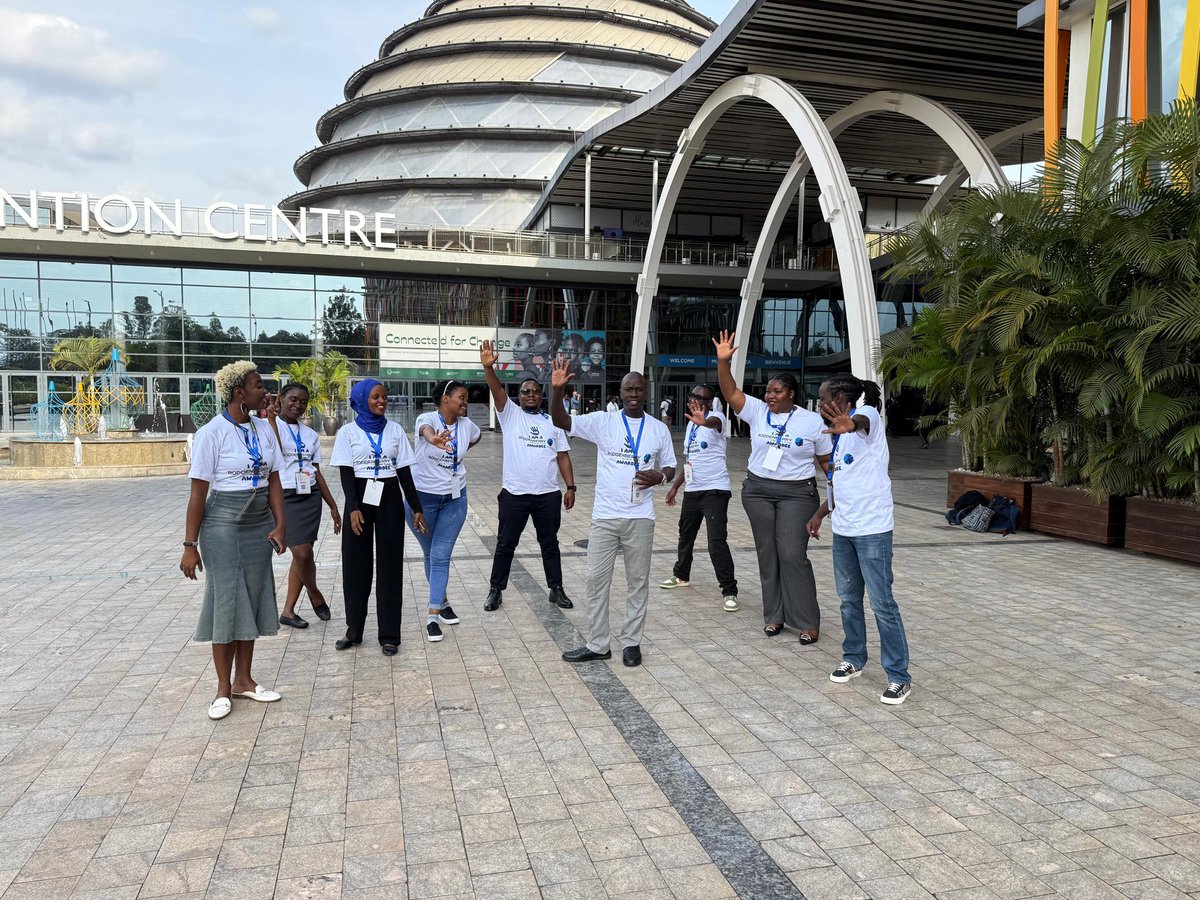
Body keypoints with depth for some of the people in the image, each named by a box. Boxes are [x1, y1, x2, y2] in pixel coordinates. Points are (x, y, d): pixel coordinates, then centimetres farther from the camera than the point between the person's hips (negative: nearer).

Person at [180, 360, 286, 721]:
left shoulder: (264, 429, 5)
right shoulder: (212, 433, -12)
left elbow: (273, 481, 7)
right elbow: (198, 492, -11)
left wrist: (280, 524, -5)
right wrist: (190, 545, -11)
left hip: (260, 526, 5)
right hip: (224, 525, -5)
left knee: (253, 601, 11)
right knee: (226, 602, 2)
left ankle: (244, 680, 25)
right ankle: (223, 688, 16)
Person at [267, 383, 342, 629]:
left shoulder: (310, 435, 13)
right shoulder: (269, 425, -3)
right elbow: (273, 450, -24)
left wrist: (333, 505, 13)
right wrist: (271, 418, -22)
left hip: (310, 497, 5)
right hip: (284, 497, -5)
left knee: (302, 554, 5)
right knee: (303, 553, -10)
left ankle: (288, 611, 17)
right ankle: (316, 595, 18)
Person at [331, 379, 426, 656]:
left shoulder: (395, 430, 6)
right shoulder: (348, 431, 1)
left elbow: (404, 471, 6)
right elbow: (345, 473, -4)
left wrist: (416, 507, 3)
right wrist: (353, 507, -15)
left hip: (390, 499, 1)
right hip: (360, 498, -1)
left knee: (390, 565, 2)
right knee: (356, 564, 4)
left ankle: (390, 634, 9)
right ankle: (354, 630, 18)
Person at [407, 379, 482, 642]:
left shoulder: (467, 425, -3)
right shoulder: (427, 419, -17)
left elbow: (476, 438, 23)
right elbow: (426, 430, -44)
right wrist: (433, 439, -66)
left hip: (454, 499, 2)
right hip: (422, 496, -2)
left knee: (440, 557, -4)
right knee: (431, 555, 12)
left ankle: (433, 616, -1)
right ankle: (442, 602, 31)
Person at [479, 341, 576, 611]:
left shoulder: (553, 423, 9)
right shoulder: (511, 414, 3)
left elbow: (563, 457, 9)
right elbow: (497, 390, -14)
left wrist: (570, 487, 0)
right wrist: (488, 366, -31)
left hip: (548, 495, 2)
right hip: (514, 493, -2)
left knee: (549, 544, 11)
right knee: (505, 543, 7)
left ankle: (556, 589, 22)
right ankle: (496, 590, 18)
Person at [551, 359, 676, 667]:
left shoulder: (659, 429, 4)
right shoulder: (603, 421, 0)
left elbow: (670, 467, 12)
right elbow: (560, 421, -7)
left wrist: (660, 476, -11)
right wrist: (557, 389, -22)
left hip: (640, 518, 0)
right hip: (604, 516, 0)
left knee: (638, 582, 8)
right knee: (596, 580, 4)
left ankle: (631, 642, 22)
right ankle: (597, 644, 17)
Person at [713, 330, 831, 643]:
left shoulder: (812, 421, -3)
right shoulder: (757, 411, 2)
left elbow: (826, 460, 3)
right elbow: (730, 392, -8)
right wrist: (723, 361, -22)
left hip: (797, 494, -4)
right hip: (758, 491, 4)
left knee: (792, 555, -9)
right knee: (767, 554, 8)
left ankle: (808, 622, 1)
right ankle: (774, 615, 19)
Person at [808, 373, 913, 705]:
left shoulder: (867, 415, -11)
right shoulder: (840, 433, 15)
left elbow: (864, 422, -38)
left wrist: (851, 424, -61)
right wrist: (820, 514, 21)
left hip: (872, 529, -8)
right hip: (842, 529, 8)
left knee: (882, 602, -4)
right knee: (848, 599, 17)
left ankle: (899, 677, 5)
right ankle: (853, 658, 32)